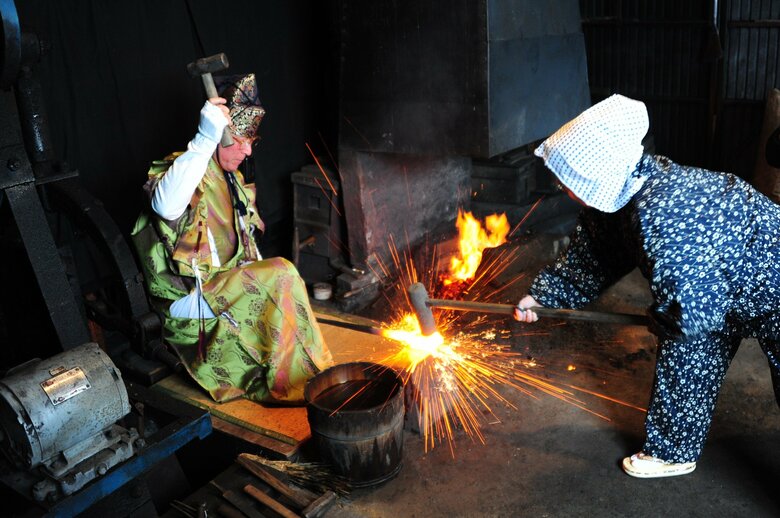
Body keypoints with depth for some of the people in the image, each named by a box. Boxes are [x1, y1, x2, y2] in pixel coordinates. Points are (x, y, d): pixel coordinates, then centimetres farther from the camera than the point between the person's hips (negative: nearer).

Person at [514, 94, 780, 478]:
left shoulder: (661, 221, -42)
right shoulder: (621, 193, -12)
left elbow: (693, 312, -36)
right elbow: (589, 256, 5)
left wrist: (659, 321, -14)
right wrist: (541, 295, 7)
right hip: (718, 291, 9)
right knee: (684, 361, 15)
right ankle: (672, 452, 33)